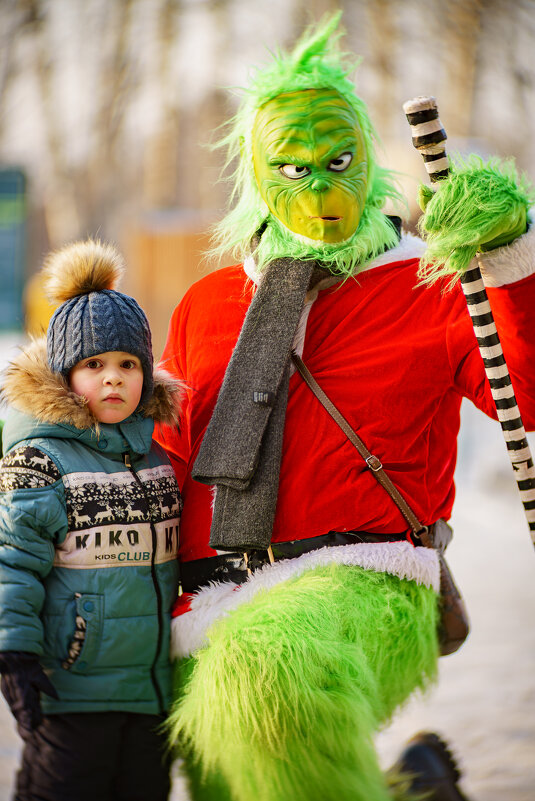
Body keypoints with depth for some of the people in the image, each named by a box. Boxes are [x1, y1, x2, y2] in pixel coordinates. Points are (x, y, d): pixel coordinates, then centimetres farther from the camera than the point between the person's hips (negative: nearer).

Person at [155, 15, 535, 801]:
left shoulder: (431, 292, 7)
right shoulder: (206, 305, 20)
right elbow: (166, 467, 25)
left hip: (359, 590, -5)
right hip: (210, 617, 6)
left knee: (265, 669, -36)